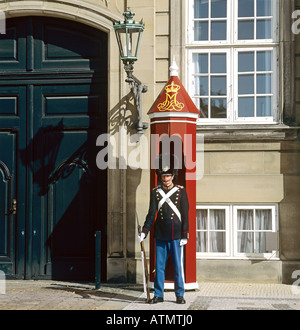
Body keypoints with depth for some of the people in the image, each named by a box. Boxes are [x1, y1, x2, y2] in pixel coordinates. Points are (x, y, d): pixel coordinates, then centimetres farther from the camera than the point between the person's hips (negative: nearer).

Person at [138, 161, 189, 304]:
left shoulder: (181, 191, 0)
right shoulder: (155, 192, 6)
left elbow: (185, 214, -1)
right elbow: (151, 213, 2)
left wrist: (185, 235, -6)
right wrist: (144, 232, -9)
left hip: (176, 236, -2)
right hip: (160, 236, 2)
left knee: (178, 265, 1)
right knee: (159, 266, 5)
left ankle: (180, 295, 11)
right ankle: (158, 294, 14)